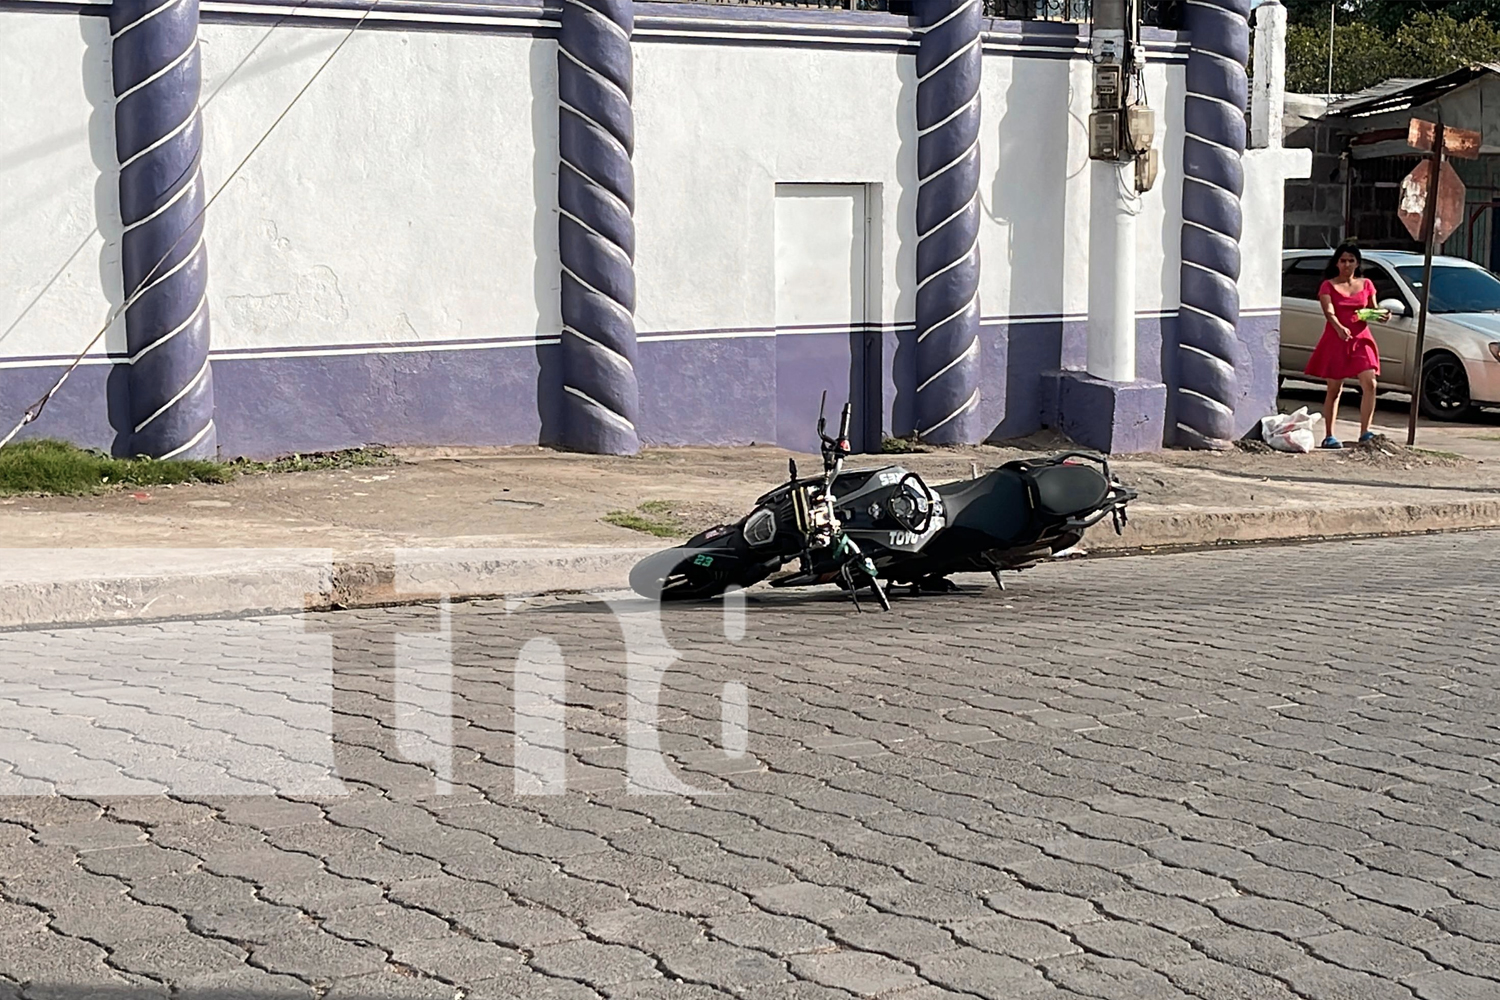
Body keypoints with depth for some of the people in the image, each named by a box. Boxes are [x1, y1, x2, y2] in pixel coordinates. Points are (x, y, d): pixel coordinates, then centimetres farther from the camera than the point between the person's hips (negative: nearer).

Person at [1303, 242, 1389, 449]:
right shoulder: (1329, 286, 0)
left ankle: (1365, 432, -13)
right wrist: (1339, 328, -35)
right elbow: (1329, 312, -15)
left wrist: (1382, 316, -6)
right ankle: (1329, 436, 8)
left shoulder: (1366, 285, 11)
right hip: (1336, 341, -3)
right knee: (1334, 390, 2)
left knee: (1369, 384, -14)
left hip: (1361, 339, 3)